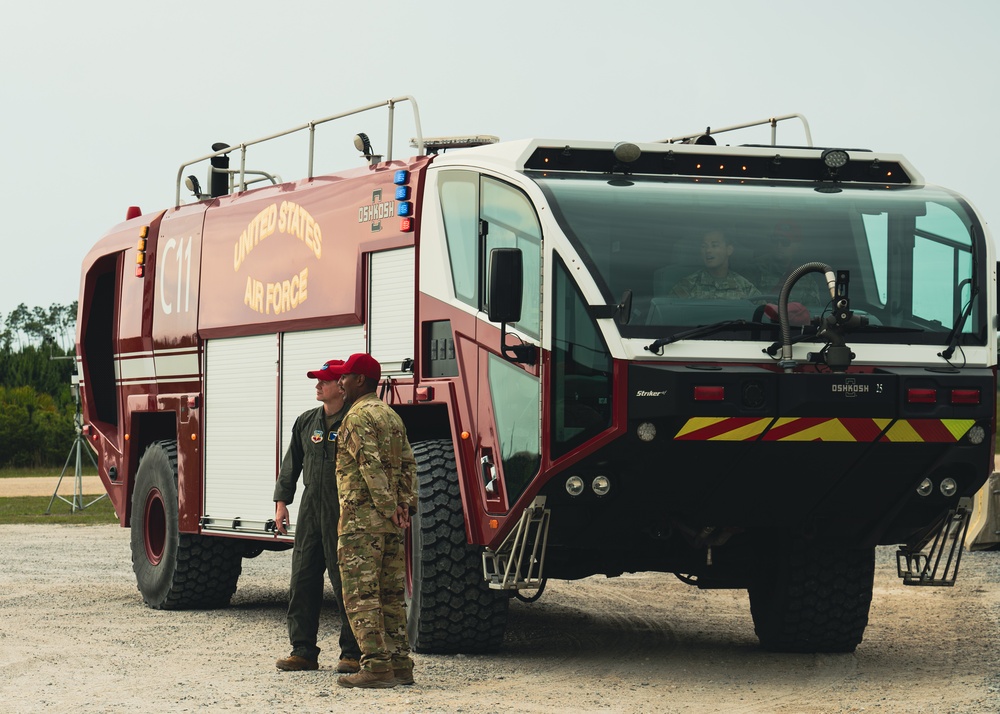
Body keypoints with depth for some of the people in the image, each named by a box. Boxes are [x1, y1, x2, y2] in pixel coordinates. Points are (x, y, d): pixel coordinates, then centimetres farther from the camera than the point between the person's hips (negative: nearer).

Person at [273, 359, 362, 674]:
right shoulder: (306, 422, 13)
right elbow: (291, 463, 20)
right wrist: (281, 502, 12)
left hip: (343, 515, -6)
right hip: (310, 512, 6)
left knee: (346, 583, -3)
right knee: (303, 581, 5)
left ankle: (351, 654, 4)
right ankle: (303, 651, 11)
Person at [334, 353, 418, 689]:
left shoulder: (358, 417, -11)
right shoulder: (392, 416, 18)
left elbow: (371, 467, -19)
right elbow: (407, 464, 13)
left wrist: (388, 507, -20)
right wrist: (406, 504, 5)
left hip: (362, 519, -9)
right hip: (391, 523, 9)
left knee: (361, 594, -7)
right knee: (391, 594, 11)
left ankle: (377, 666, -12)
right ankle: (401, 664, 11)